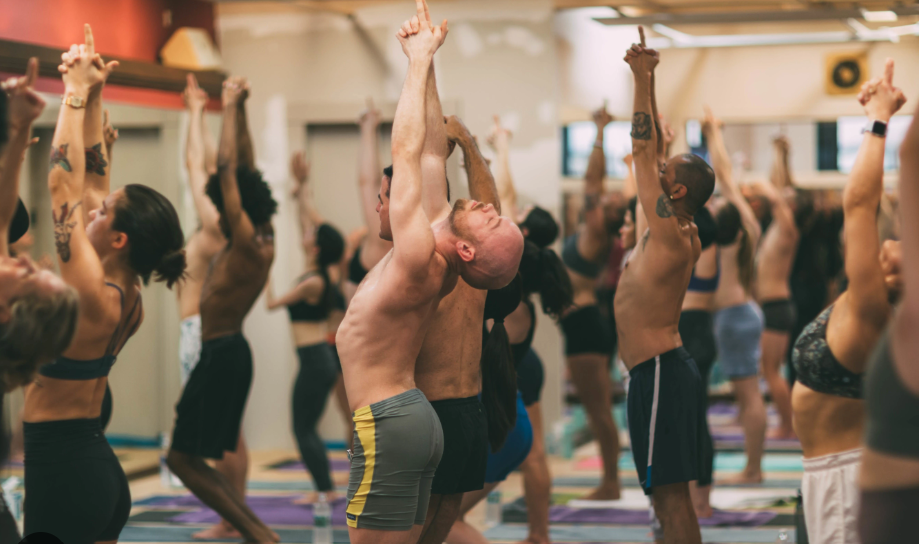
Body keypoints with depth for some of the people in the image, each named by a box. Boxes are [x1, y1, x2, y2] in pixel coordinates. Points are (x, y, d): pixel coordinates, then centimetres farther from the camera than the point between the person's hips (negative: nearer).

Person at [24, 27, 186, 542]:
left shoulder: (93, 295, -19)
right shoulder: (127, 296, 4)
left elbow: (65, 183, -16)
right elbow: (92, 179, 10)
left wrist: (77, 94, -8)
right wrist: (92, 99, 10)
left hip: (62, 468, -9)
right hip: (97, 466, 9)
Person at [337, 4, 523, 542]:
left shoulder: (419, 257, -18)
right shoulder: (438, 262, 5)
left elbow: (407, 150, -17)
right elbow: (430, 150, 11)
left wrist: (420, 59, -10)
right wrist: (423, 60, 12)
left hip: (387, 422, -10)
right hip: (414, 415, 10)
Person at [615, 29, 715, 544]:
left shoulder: (670, 233, -13)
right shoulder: (681, 233, 11)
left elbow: (644, 152, -14)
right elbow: (652, 151, 16)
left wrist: (643, 81, -10)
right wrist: (646, 79, 16)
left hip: (659, 371, -10)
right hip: (666, 367, 10)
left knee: (670, 493, -9)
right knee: (672, 493, 12)